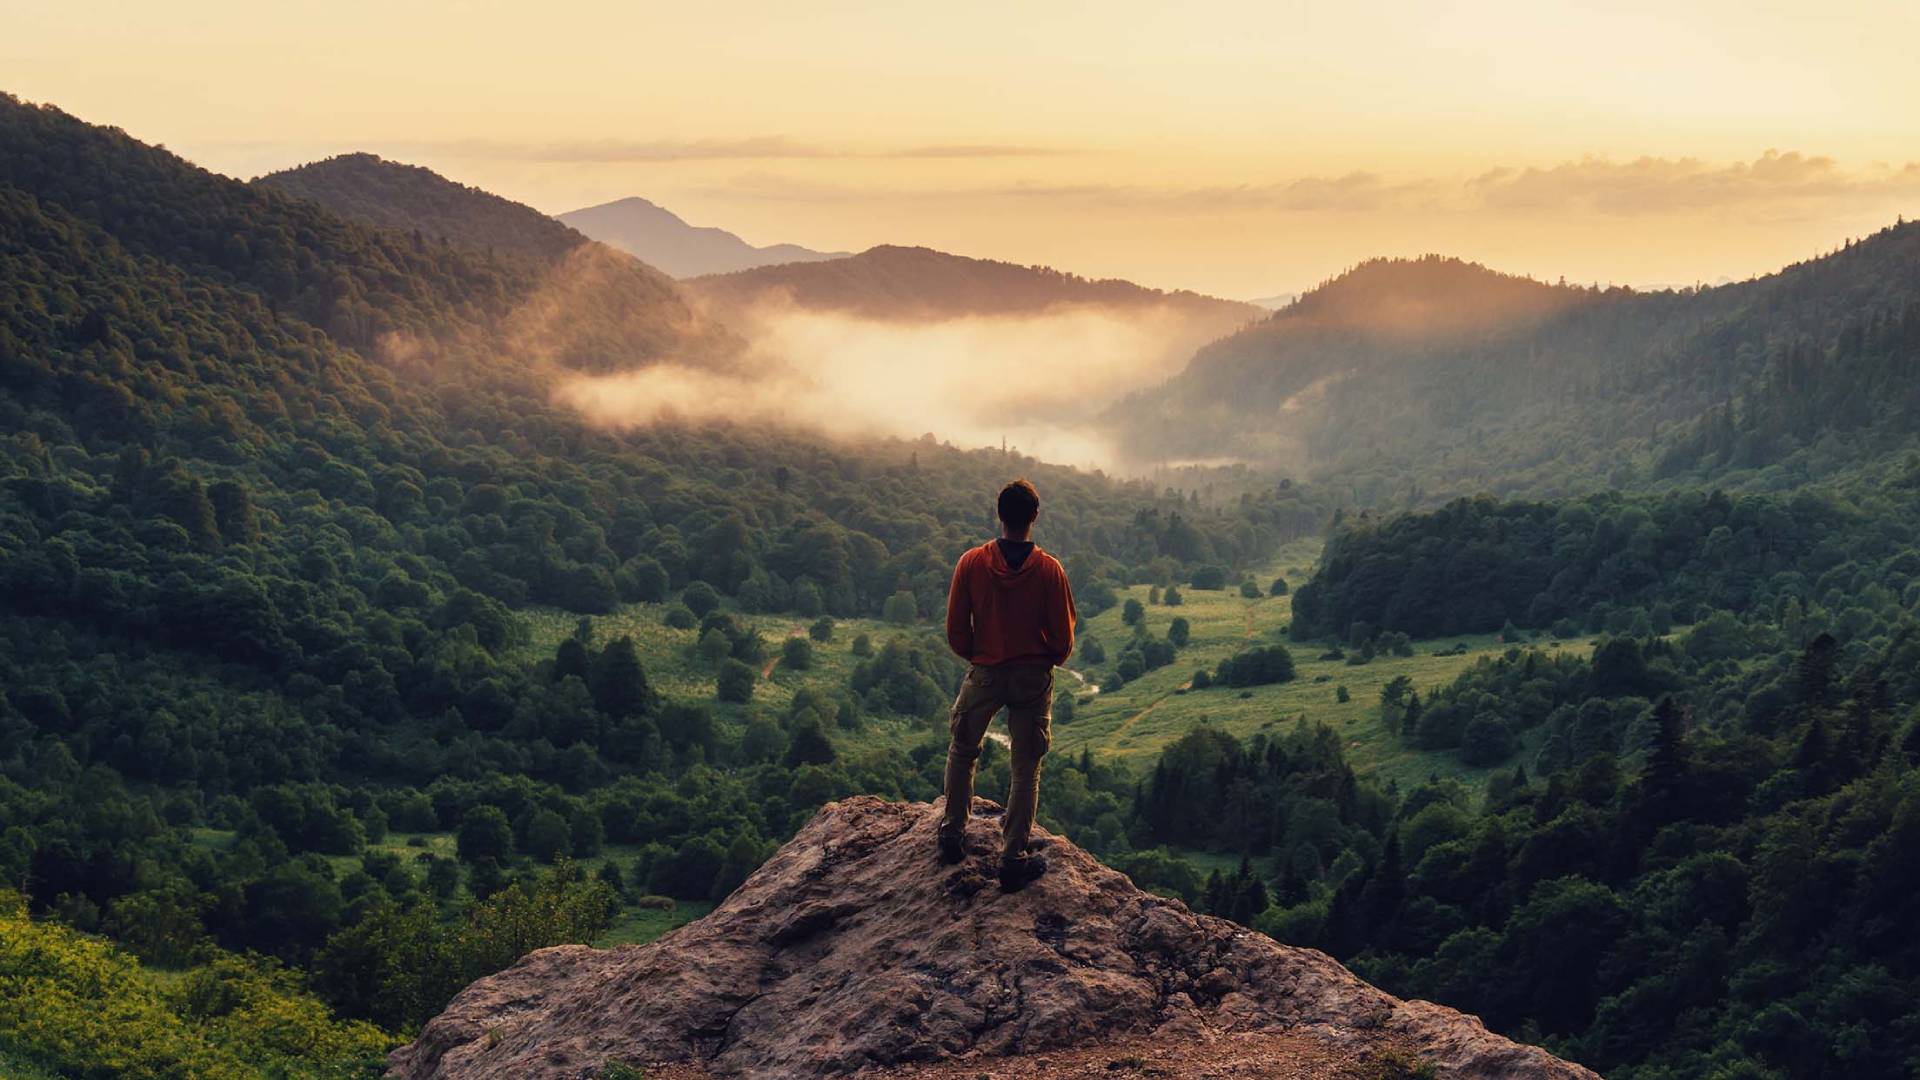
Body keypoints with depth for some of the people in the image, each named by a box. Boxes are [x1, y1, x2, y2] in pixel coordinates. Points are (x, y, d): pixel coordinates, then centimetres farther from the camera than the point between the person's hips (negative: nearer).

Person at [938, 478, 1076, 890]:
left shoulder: (972, 562, -11)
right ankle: (1014, 856, 10)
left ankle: (953, 834, 29)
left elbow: (956, 630, -6)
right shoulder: (1049, 570, -13)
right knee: (1026, 767, 9)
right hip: (1034, 678, -1)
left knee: (961, 752, 22)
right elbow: (1063, 637, -7)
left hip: (984, 673, 1)